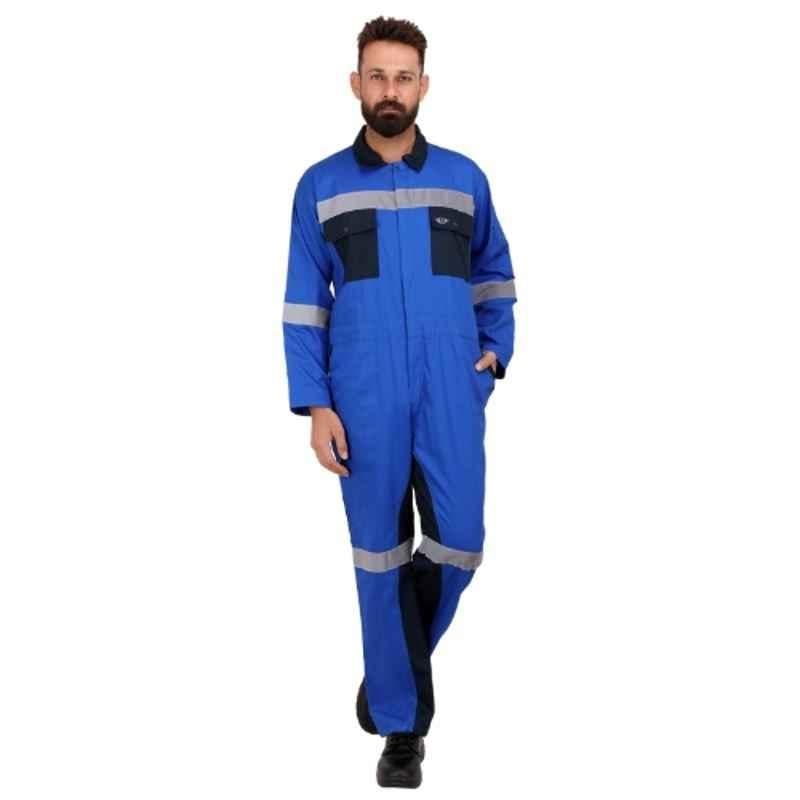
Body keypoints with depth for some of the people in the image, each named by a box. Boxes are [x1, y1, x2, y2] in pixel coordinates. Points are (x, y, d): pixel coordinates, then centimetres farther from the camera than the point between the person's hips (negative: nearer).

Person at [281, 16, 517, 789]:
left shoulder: (464, 178, 6)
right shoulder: (320, 186, 2)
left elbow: (494, 273, 20)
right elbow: (304, 304, 3)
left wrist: (495, 349, 7)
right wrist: (315, 405, -5)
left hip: (452, 397, 1)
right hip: (364, 403, -1)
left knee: (458, 547, 0)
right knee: (381, 558, 3)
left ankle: (391, 662, 30)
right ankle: (402, 721, 16)